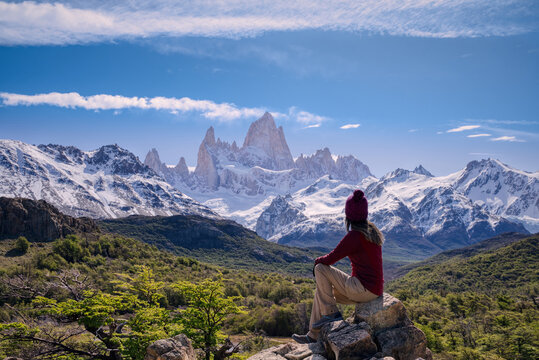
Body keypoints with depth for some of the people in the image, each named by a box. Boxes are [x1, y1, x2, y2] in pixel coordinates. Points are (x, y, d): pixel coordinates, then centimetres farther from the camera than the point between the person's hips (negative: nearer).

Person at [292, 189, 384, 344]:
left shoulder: (353, 236, -20)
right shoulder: (372, 230, 8)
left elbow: (330, 259, -12)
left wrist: (317, 261, 9)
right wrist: (352, 282, 21)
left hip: (364, 290, -9)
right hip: (374, 289, 9)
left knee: (320, 269, -6)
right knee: (320, 293, 16)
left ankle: (331, 313, 0)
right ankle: (313, 336, 22)